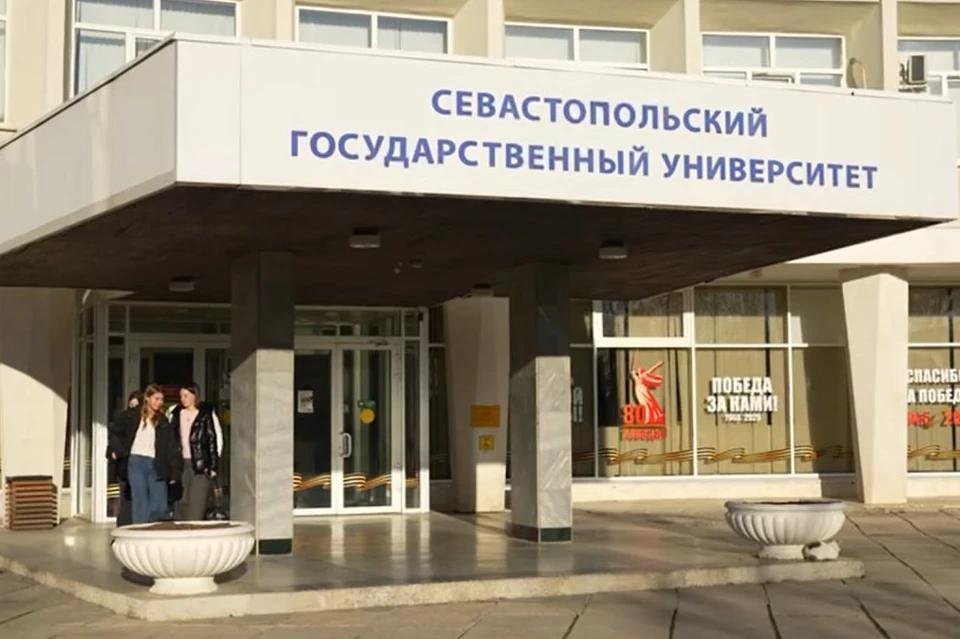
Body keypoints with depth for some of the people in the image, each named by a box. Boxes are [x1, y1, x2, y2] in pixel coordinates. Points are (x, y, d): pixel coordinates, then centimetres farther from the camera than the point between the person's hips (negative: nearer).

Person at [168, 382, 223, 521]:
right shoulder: (175, 413, 13)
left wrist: (213, 464, -8)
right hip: (181, 464, 4)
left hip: (201, 465, -4)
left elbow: (217, 438, -2)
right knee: (181, 507, 1)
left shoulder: (207, 413, -1)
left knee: (195, 509, -8)